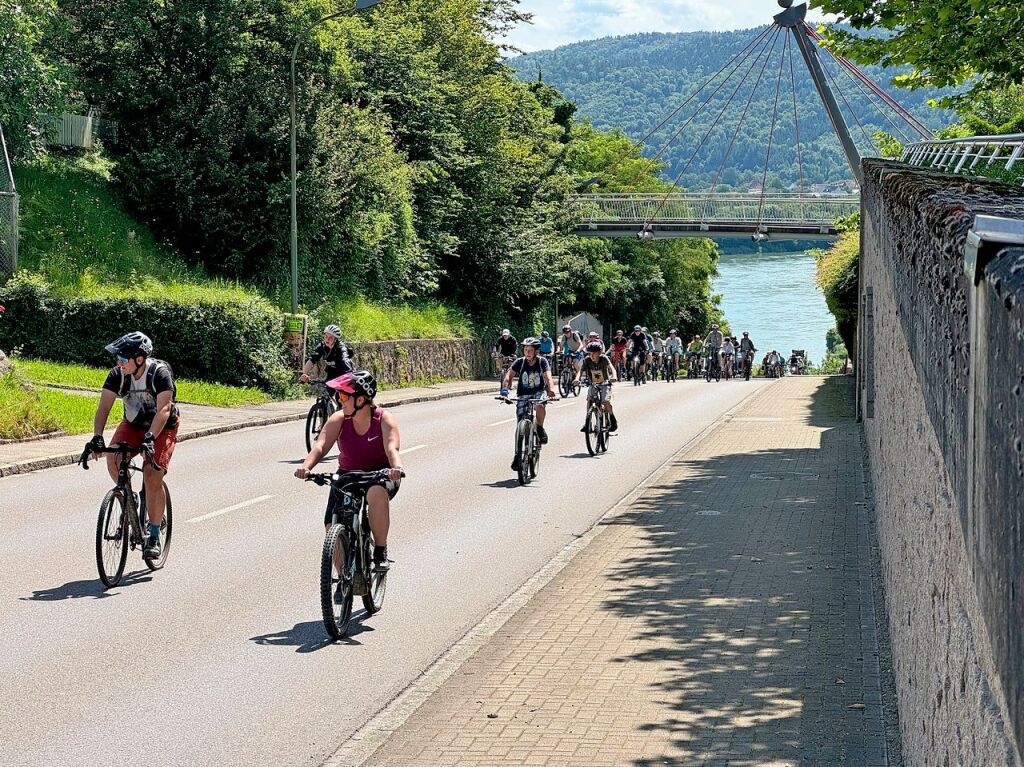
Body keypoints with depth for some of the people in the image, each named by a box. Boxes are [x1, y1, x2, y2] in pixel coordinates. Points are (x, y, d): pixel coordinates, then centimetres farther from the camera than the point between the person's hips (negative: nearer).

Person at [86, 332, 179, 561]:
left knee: (152, 476, -21)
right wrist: (97, 437, -39)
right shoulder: (117, 374, -17)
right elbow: (104, 406, -24)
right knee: (113, 458, -24)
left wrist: (150, 438, -52)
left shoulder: (160, 372, -29)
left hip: (163, 428, -4)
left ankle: (154, 536, -8)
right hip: (133, 424, 4)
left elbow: (164, 409, -39)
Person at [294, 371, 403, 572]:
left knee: (377, 493, -40)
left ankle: (381, 553, -24)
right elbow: (321, 446, -21)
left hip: (380, 475, -3)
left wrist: (396, 467, -52)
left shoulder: (384, 419, -14)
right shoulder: (339, 419, -9)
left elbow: (392, 448, -29)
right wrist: (306, 467, -41)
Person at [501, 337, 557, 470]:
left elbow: (548, 377, -21)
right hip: (523, 395, 1)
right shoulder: (520, 362, -8)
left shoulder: (542, 362, -8)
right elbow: (508, 376, -16)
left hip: (539, 393, -1)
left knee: (540, 405, -36)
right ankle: (518, 455, 8)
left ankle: (540, 429, -7)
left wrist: (551, 389, -41)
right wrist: (504, 390, -34)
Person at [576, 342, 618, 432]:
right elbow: (581, 370, -23)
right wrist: (577, 378, -45)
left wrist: (614, 377, -51)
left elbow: (611, 368, -30)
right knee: (589, 399, -19)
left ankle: (613, 420, 4)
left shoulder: (604, 359, -19)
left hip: (605, 384, -3)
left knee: (605, 402, -20)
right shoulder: (587, 360, -13)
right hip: (593, 384, 3)